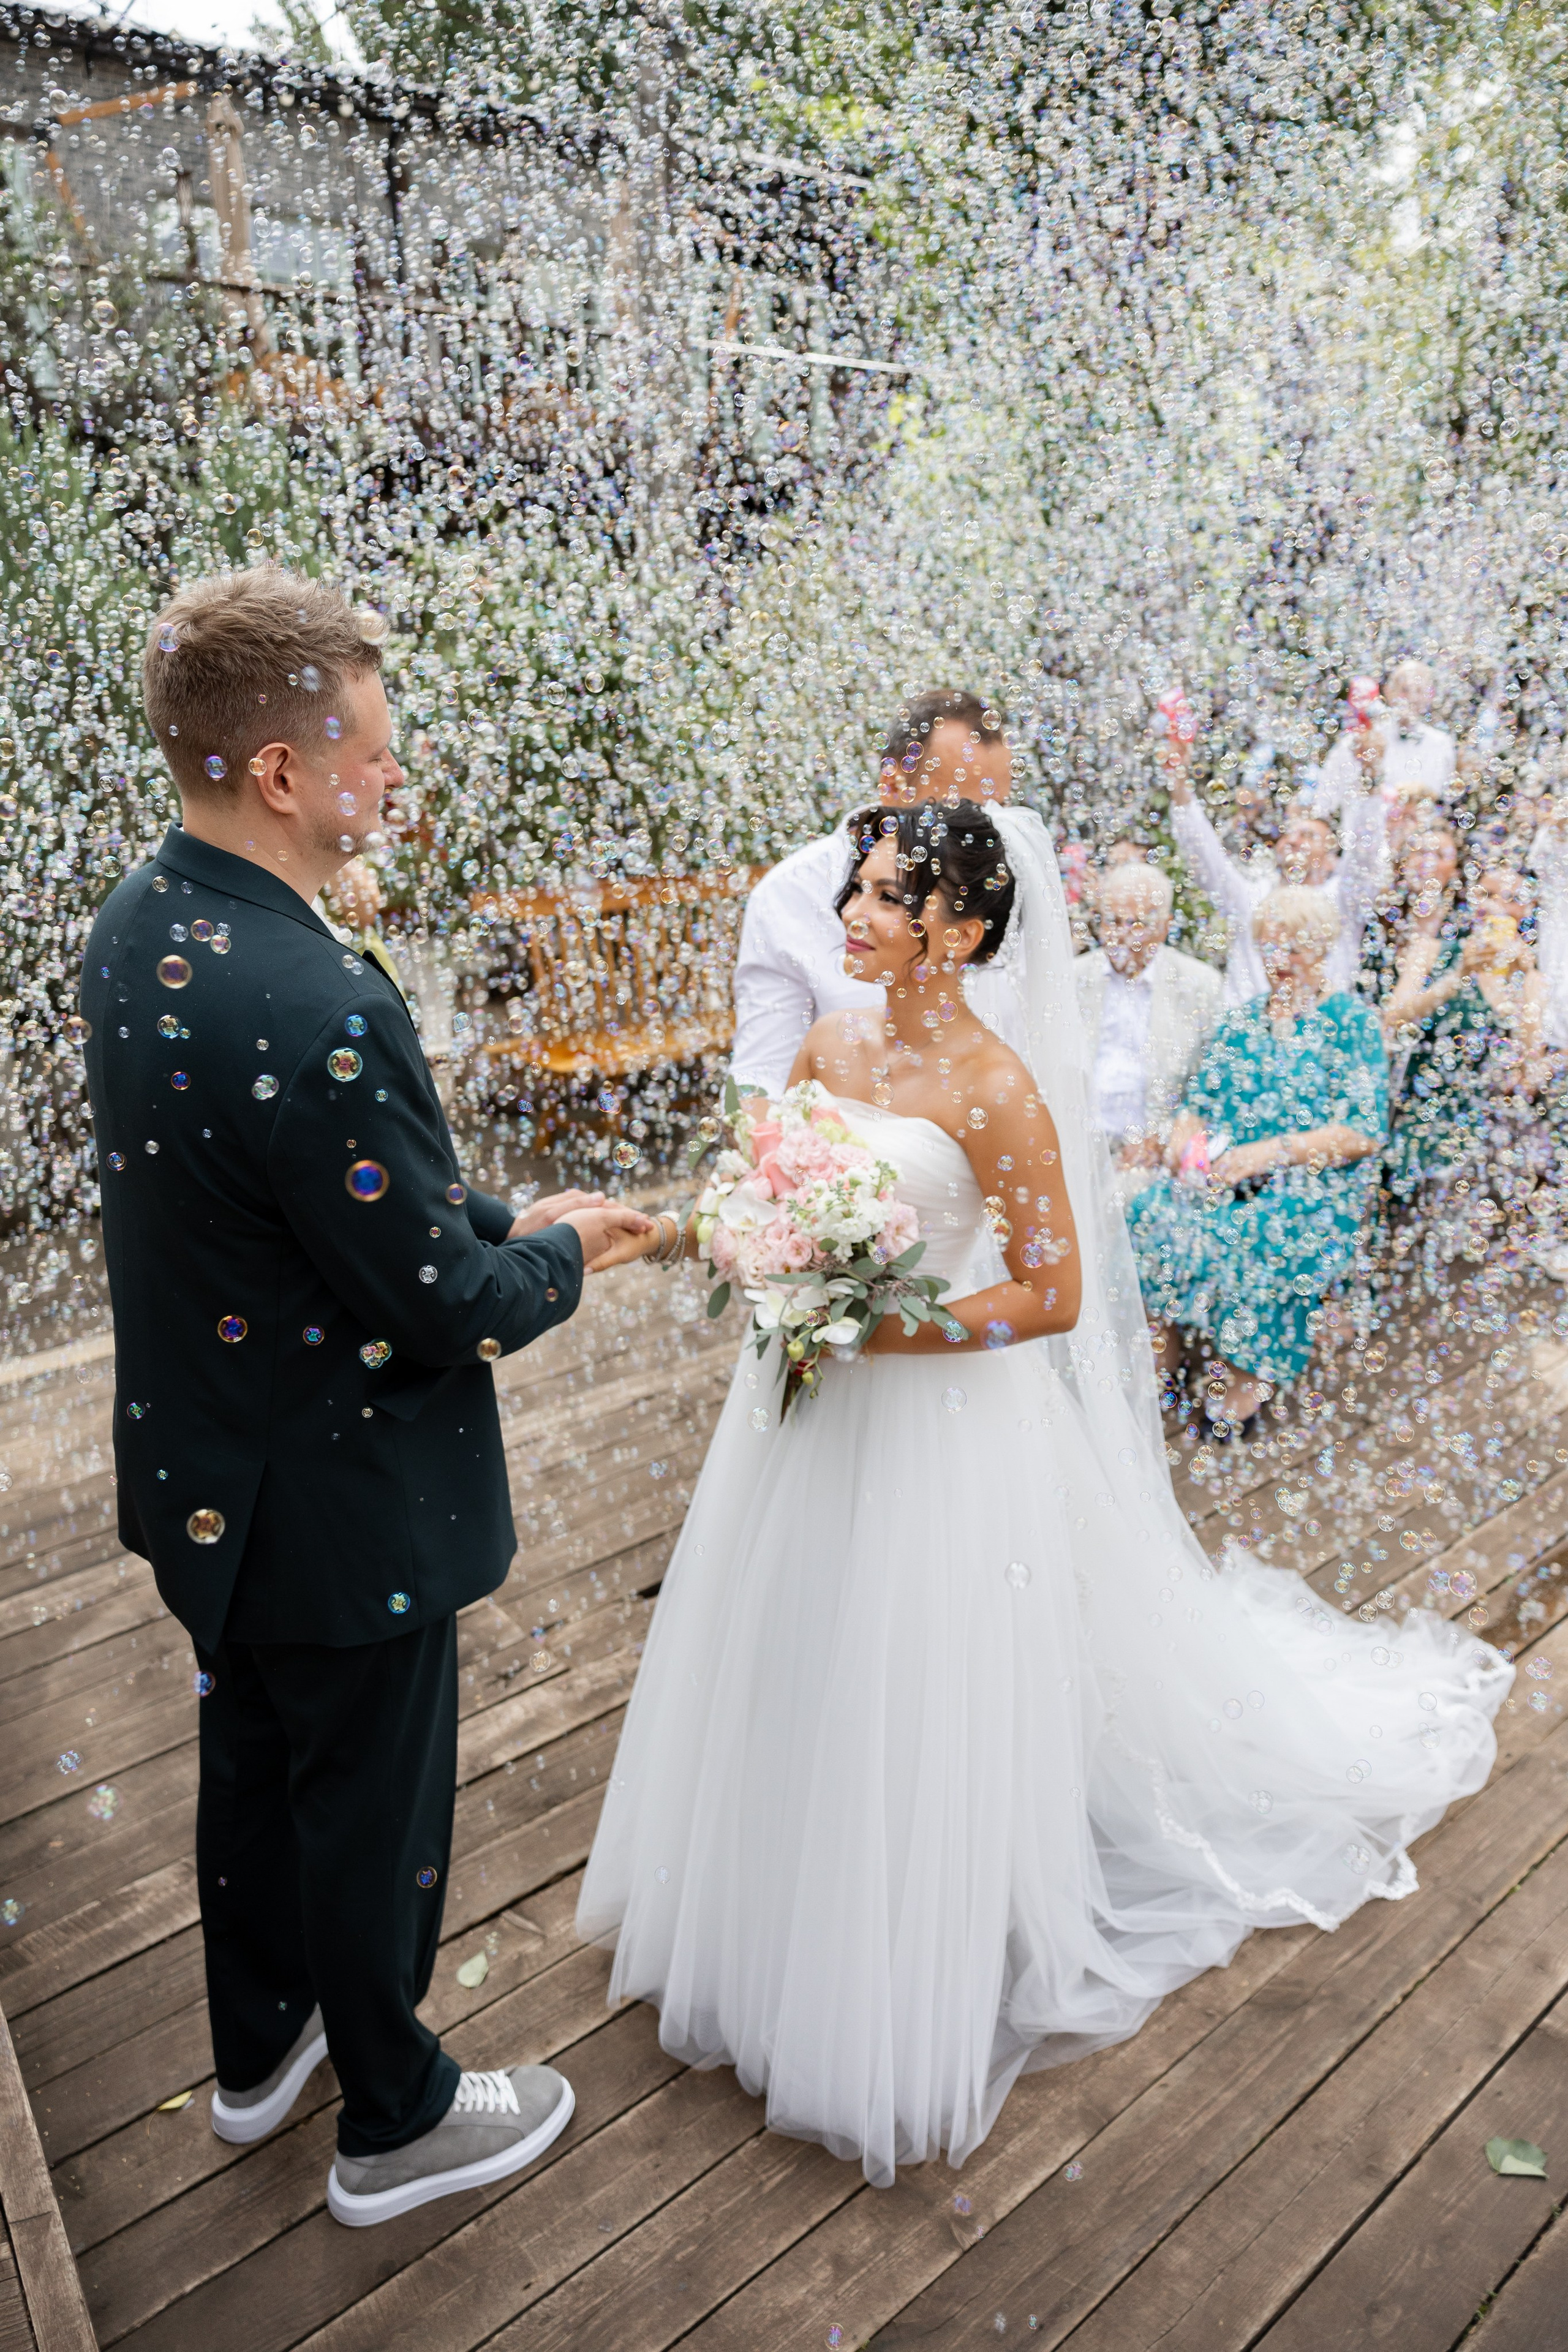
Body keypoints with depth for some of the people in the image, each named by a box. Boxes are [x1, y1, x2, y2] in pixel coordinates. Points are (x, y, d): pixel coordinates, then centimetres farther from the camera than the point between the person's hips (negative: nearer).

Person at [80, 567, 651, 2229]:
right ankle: (395, 2121, 42)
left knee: (253, 1763, 28)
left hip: (203, 1468, 9)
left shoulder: (137, 927, -3)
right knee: (374, 1810, 15)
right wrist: (558, 1250, -6)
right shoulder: (311, 1011, -34)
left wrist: (492, 1220, 1)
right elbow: (445, 1308, -26)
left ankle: (257, 2046, 54)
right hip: (336, 1509, -9)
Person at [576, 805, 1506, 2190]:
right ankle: (781, 1932, 47)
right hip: (810, 1412, 7)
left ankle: (915, 2000, 34)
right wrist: (659, 1233, -7)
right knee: (799, 1684, 21)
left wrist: (871, 1330, -21)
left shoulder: (996, 1088, -19)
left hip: (934, 1422, -7)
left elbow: (1054, 1297, -18)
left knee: (911, 1706, 8)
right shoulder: (829, 1047, 1)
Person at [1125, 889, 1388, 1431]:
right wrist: (1184, 1138, -10)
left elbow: (1363, 1134, -8)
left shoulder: (1353, 1022, 2)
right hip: (1223, 1173, 4)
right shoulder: (1240, 1020, 17)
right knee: (1150, 1215, -25)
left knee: (1255, 1241, -35)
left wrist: (1271, 1151, -19)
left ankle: (1242, 1385, -16)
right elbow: (1201, 1102, 15)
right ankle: (1160, 1360, -14)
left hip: (1316, 1185, -4)